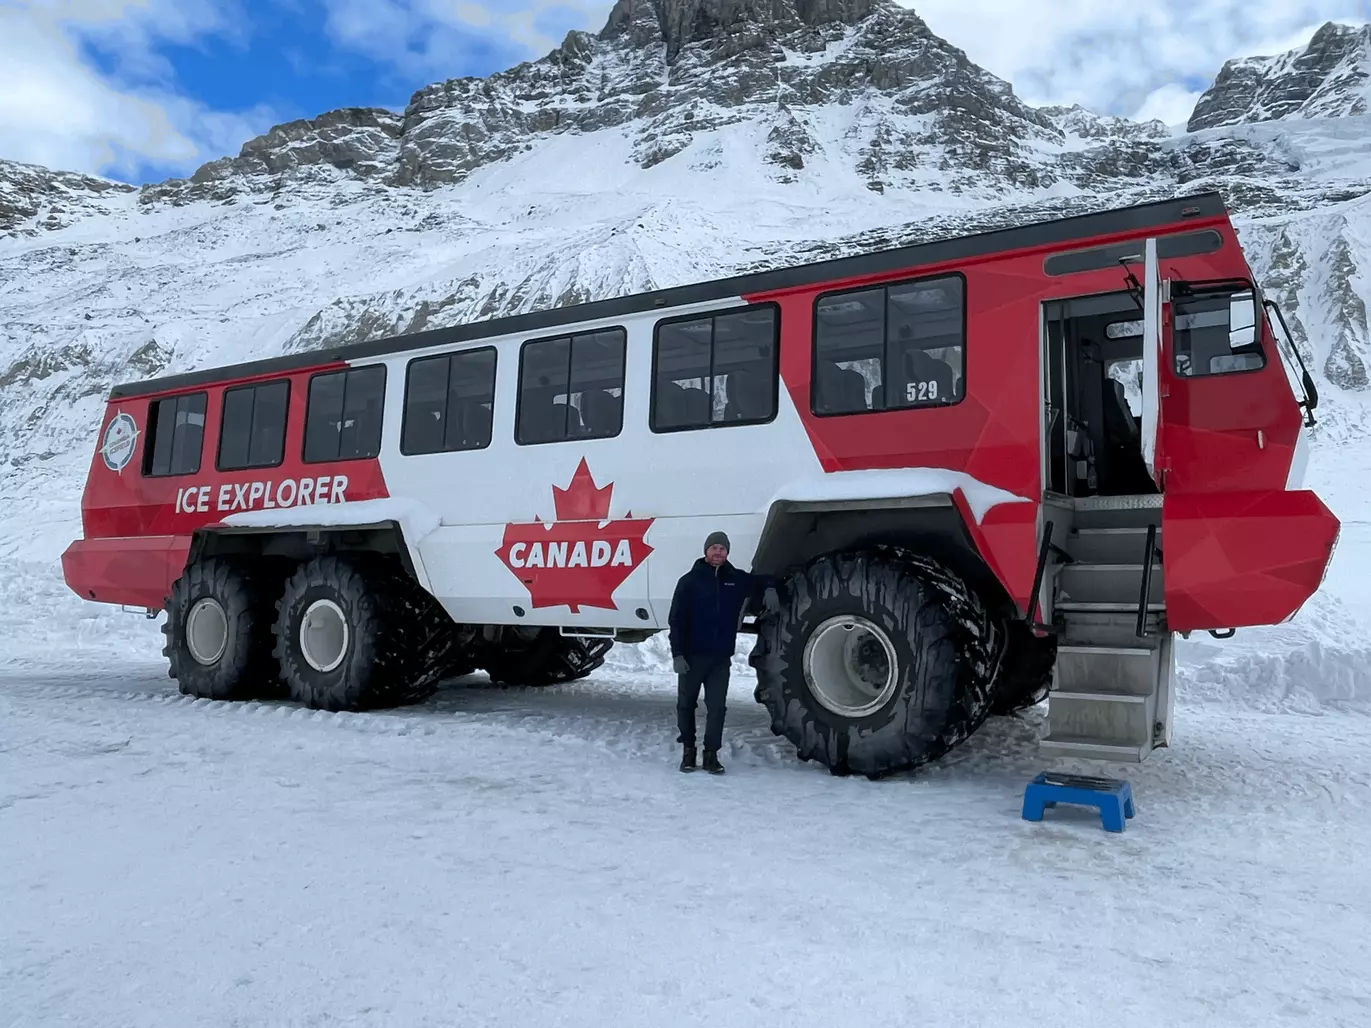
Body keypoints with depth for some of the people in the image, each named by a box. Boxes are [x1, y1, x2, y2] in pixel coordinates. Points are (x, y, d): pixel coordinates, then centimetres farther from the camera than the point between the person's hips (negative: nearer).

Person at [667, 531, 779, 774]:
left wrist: (770, 589, 3)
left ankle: (711, 754, 10)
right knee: (686, 704, 7)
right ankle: (688, 749, 22)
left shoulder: (737, 579, 7)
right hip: (692, 655, -2)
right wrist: (677, 654, -13)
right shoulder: (690, 580, -1)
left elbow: (761, 581, 27)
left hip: (721, 657, 2)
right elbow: (676, 620, -5)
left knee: (717, 707, 0)